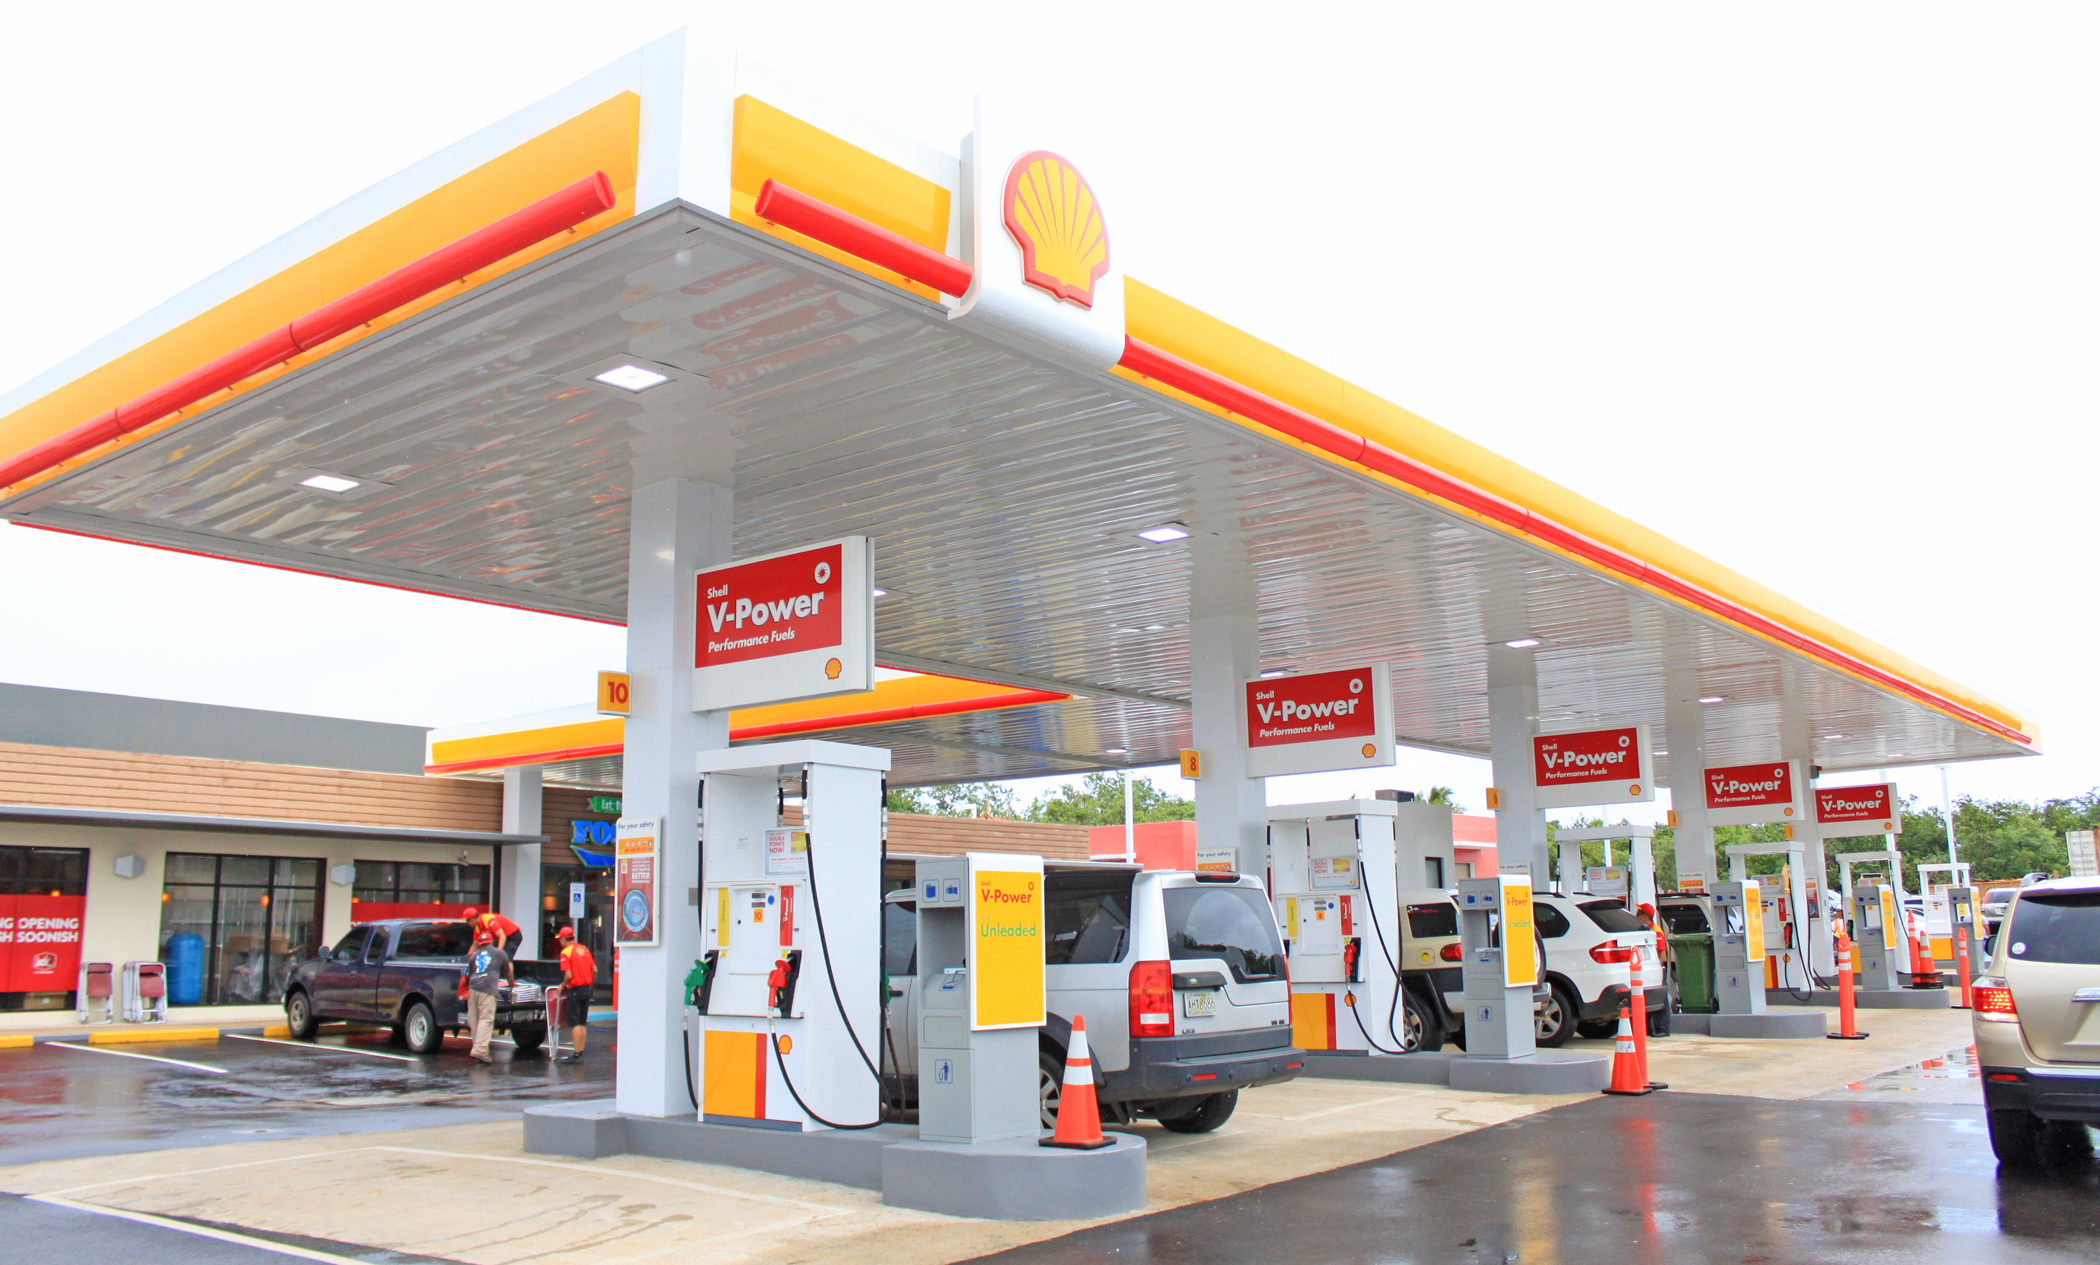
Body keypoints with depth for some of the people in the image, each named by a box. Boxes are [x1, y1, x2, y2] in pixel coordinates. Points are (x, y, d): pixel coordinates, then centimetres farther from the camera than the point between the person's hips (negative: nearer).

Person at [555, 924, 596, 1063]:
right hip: (586, 989, 7)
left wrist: (563, 985, 0)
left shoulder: (566, 952, -10)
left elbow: (568, 975, -18)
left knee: (575, 1024, -2)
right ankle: (581, 1051, 16)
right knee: (582, 1023, 13)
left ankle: (576, 1053, -3)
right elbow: (594, 970, 9)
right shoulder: (584, 950, 10)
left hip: (575, 990, -7)